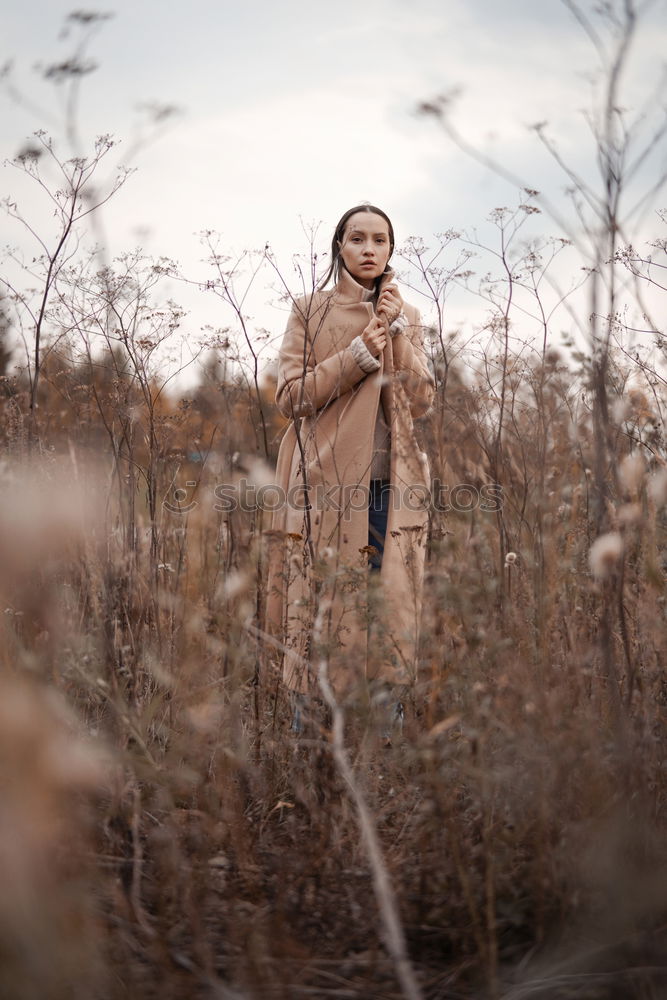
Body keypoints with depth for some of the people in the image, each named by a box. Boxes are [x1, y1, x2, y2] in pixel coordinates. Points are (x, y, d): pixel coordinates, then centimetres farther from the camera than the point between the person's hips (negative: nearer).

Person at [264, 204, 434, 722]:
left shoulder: (406, 317, 13)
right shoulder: (311, 310, 5)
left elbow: (421, 401, 2)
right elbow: (290, 397, -3)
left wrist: (397, 333, -7)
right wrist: (357, 356, -12)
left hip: (391, 491, 3)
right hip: (328, 488, -2)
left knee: (390, 614, 2)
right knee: (322, 618, -3)